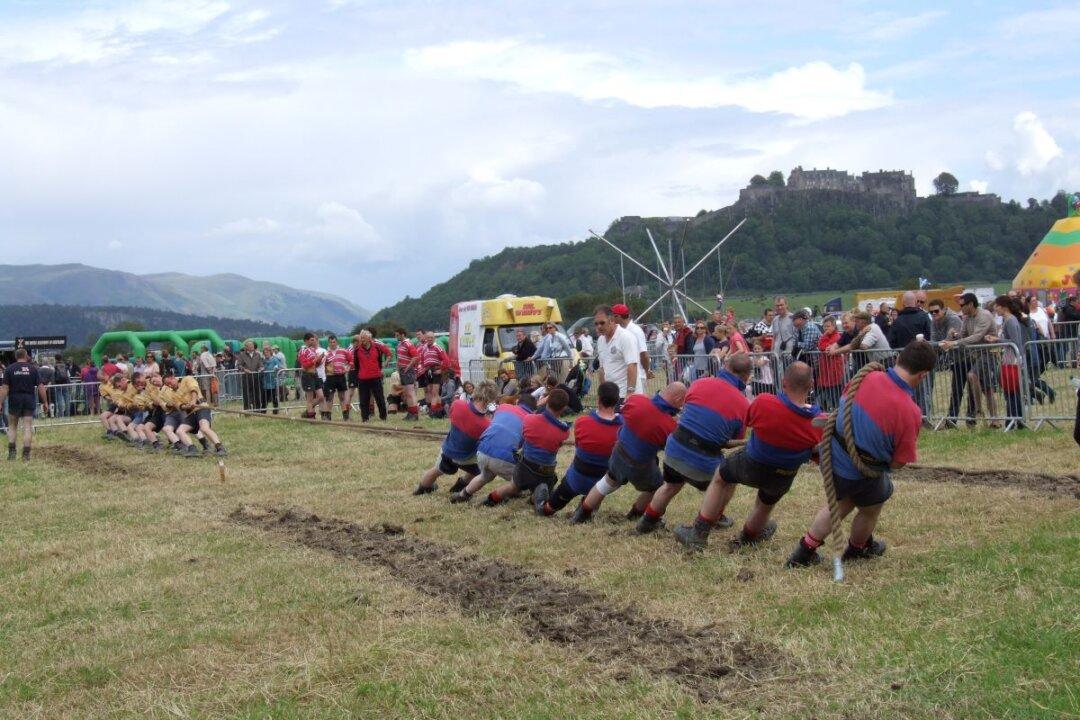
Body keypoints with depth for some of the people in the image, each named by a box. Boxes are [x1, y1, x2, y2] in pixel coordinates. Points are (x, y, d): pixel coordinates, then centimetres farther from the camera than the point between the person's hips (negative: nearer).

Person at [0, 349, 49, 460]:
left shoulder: (9, 369, -1)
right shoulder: (33, 369, 0)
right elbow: (40, 387, -4)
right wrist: (45, 402, 1)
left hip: (14, 401, 0)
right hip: (30, 400, 0)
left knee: (12, 426, 15)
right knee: (27, 427, 2)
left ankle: (11, 452, 8)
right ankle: (26, 454, -2)